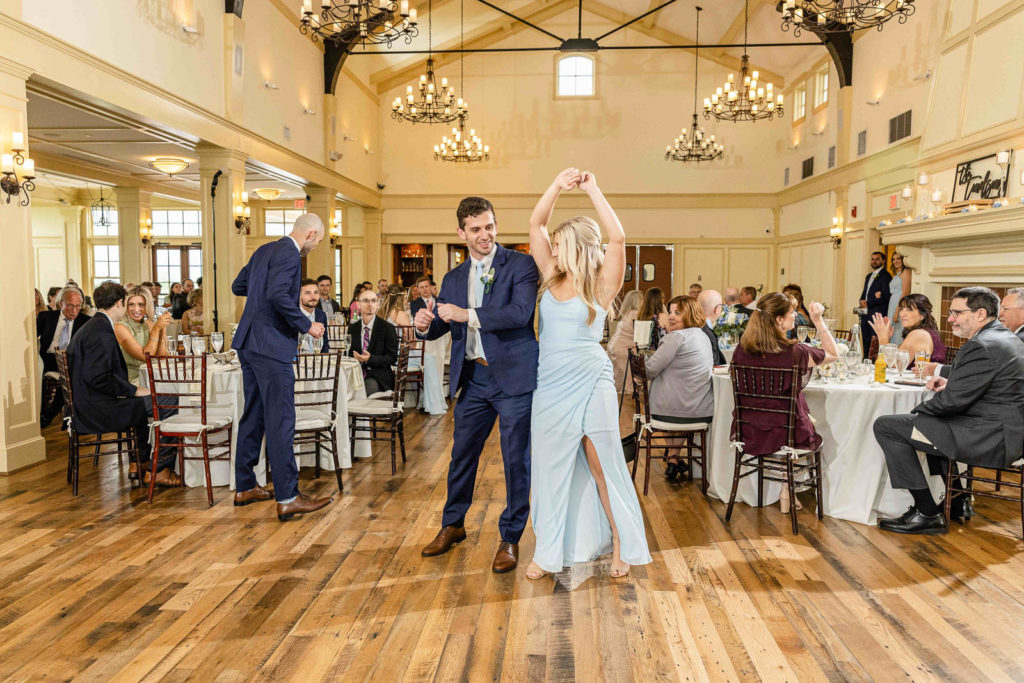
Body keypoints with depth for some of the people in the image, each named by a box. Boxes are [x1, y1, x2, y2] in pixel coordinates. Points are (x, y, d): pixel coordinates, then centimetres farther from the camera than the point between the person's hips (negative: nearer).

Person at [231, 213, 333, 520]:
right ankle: (287, 498, -6)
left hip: (250, 343, 10)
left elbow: (237, 286, 24)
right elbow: (278, 296, -25)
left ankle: (245, 487, 24)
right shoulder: (289, 254, -12)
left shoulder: (265, 250, 17)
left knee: (253, 416, 15)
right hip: (271, 345, -10)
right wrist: (307, 325, -16)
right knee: (281, 420, -8)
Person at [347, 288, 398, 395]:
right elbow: (348, 352, 17)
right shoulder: (352, 328, 14)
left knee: (371, 386, -34)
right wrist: (354, 358, -8)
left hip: (377, 375, -3)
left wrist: (370, 359, -18)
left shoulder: (387, 328, 0)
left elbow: (392, 357, -3)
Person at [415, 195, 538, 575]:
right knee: (461, 454, 15)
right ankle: (453, 525, 35)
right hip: (472, 378, 5)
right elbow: (440, 328, 12)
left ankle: (510, 539, 18)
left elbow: (520, 312, -19)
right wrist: (425, 325, -11)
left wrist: (468, 314, -22)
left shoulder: (521, 265, -4)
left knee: (516, 460, 2)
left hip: (513, 376, -5)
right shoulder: (454, 279, 14)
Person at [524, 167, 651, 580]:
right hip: (551, 385, 5)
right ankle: (549, 551, 22)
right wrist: (558, 185, -3)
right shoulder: (552, 279, 8)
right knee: (550, 466, 10)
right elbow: (536, 224, 7)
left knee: (602, 465, 3)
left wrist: (592, 191, -11)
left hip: (590, 384, -5)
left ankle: (620, 546, 18)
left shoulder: (600, 286, -4)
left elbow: (618, 238, -19)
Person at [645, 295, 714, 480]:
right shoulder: (704, 336, 13)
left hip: (669, 411, -6)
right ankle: (674, 458, 33)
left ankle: (673, 458, 29)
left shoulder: (677, 336, -15)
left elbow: (651, 369, -15)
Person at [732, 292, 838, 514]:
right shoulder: (794, 352, -19)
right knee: (811, 423, 31)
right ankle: (787, 491, 34)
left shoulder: (742, 348, -8)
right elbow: (833, 354, -1)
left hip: (749, 434, 4)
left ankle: (786, 489, 35)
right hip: (785, 435, -4)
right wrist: (818, 320, 0)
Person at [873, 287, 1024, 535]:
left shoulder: (981, 346, -20)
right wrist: (950, 380, 9)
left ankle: (928, 514, -5)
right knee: (932, 420, 34)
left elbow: (952, 401, -21)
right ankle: (958, 500, 33)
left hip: (991, 439, -11)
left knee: (886, 426, -11)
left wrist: (917, 411, -3)